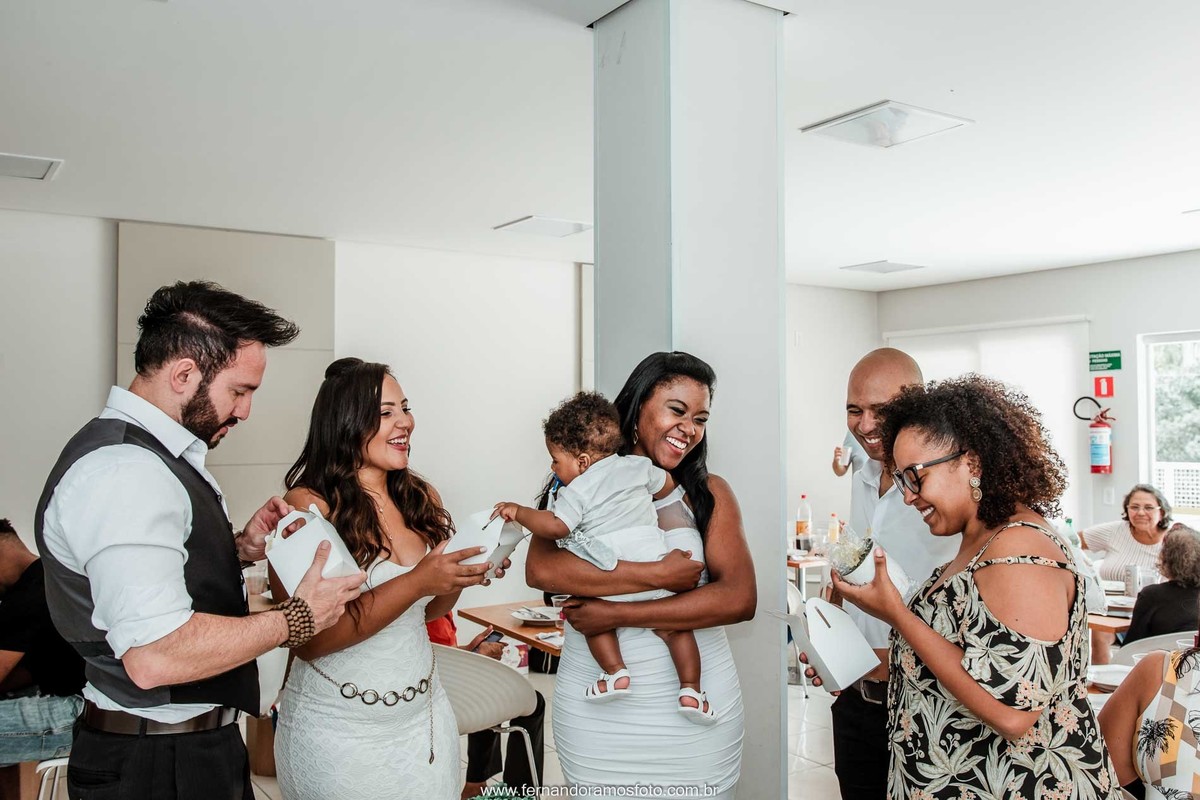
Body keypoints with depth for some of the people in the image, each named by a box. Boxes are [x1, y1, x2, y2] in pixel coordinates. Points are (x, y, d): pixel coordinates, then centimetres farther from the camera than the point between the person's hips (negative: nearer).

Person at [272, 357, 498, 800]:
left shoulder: (422, 497, -1)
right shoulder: (309, 505, -17)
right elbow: (308, 640, -21)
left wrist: (463, 576, -10)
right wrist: (416, 582, -27)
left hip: (424, 716, 5)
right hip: (339, 732, -5)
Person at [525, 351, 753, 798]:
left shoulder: (710, 493, 0)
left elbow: (740, 599, -12)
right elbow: (539, 569, -18)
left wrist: (619, 615, -18)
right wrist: (657, 575, -23)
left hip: (695, 707, 1)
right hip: (595, 711, 0)